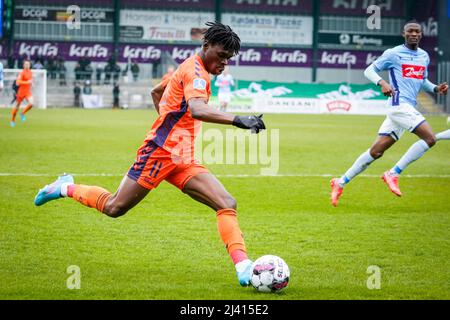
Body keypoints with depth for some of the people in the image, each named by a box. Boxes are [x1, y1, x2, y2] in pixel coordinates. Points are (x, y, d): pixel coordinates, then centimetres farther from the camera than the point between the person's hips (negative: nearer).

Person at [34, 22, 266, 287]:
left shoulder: (191, 69, 17)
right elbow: (197, 110, -35)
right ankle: (66, 188, 25)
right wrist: (238, 120, -44)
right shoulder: (195, 70, -14)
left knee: (227, 205, -8)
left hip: (183, 160, 9)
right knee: (114, 208, 0)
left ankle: (243, 267, -20)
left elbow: (156, 92, 32)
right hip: (160, 153, -9)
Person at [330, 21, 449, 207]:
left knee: (376, 152, 6)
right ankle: (393, 174, -12)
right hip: (399, 104, -7)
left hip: (409, 107, 7)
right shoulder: (394, 53, -2)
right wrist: (382, 83, -19)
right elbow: (369, 70, 1)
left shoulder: (424, 56, 18)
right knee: (430, 138, -19)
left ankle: (341, 182, 13)